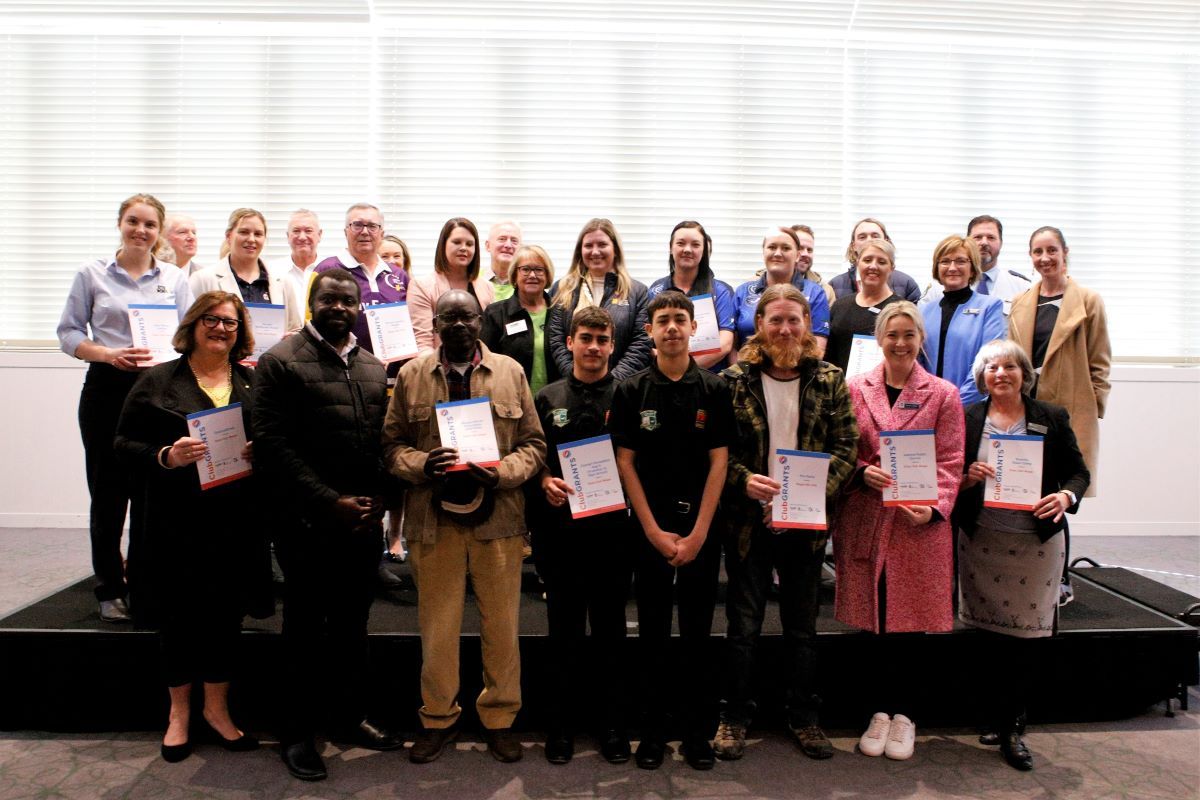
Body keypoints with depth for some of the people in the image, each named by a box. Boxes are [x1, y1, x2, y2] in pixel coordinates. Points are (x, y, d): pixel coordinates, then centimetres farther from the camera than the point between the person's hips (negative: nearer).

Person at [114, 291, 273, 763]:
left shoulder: (252, 383, 9)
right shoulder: (158, 381, 2)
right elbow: (124, 444, -1)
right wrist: (165, 457, -19)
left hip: (236, 522, 2)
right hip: (176, 521, -2)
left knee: (226, 613, 9)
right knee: (179, 614, 8)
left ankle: (217, 707, 27)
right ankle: (179, 711, 27)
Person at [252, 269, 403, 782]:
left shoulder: (374, 369, 12)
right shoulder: (280, 362, -4)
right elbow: (273, 445, -12)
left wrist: (381, 498, -3)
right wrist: (330, 502, -16)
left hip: (364, 522, 5)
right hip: (307, 523, -5)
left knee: (353, 624, 15)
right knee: (305, 628, 8)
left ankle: (350, 716, 32)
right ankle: (297, 732, 24)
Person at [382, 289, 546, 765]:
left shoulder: (511, 372, 5)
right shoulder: (411, 375, 6)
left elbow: (533, 444, 4)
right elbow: (392, 443, 6)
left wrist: (501, 473, -13)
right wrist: (421, 464, -14)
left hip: (498, 517, 0)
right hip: (433, 519, 0)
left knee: (501, 624, 8)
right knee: (437, 625, 10)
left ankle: (499, 717, 27)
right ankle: (438, 718, 29)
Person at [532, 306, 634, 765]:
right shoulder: (547, 399, 8)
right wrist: (545, 481, -11)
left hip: (612, 528, -1)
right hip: (560, 527, 1)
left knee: (610, 629, 10)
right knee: (564, 629, 10)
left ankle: (613, 724, 24)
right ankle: (562, 723, 25)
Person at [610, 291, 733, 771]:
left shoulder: (714, 390, 1)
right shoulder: (631, 391, 1)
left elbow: (718, 462, -1)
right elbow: (625, 462, -1)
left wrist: (697, 533, -7)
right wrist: (654, 531, -6)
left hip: (701, 530, 0)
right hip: (649, 529, 0)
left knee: (698, 635, 9)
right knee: (652, 636, 8)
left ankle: (698, 732, 22)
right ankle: (652, 731, 21)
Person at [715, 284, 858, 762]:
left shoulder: (829, 380, 1)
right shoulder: (734, 380, -6)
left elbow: (847, 444, -1)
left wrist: (820, 486, -16)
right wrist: (744, 480, -20)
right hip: (748, 520, -2)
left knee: (802, 627, 16)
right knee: (743, 624, 10)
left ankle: (803, 717, 33)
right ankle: (736, 716, 27)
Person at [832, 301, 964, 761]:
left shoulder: (943, 395, 4)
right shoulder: (855, 389, 6)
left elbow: (949, 464, -1)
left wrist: (934, 508, -15)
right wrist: (863, 472, -13)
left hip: (919, 525, -1)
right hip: (864, 521, 1)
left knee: (913, 621, 6)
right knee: (872, 620, 7)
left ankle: (905, 714, 24)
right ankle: (879, 711, 25)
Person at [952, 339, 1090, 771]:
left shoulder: (1052, 418, 4)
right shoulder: (966, 419, 4)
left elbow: (1078, 471, 7)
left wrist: (1067, 496, -13)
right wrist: (967, 478, -14)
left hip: (1037, 542, 0)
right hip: (981, 540, 0)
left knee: (1026, 637, 1)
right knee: (991, 635, 6)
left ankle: (1011, 727, 17)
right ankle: (1007, 727, 22)